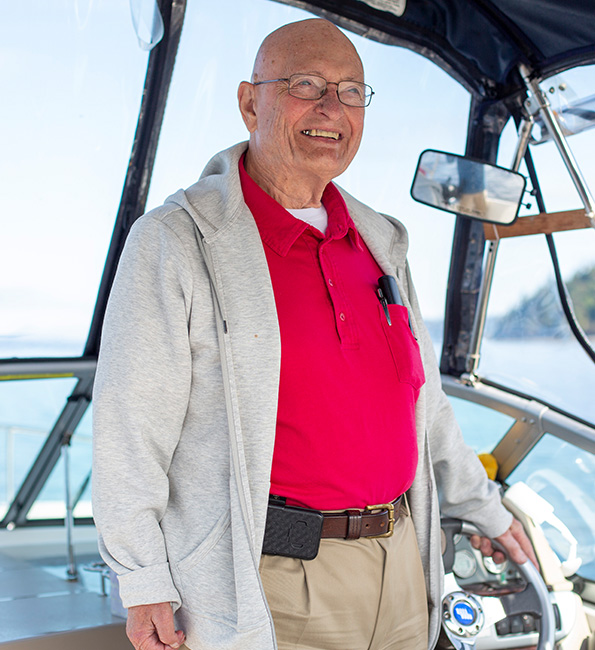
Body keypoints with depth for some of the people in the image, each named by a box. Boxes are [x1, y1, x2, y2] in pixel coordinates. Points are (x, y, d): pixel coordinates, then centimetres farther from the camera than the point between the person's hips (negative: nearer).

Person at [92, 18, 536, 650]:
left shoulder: (377, 242, 11)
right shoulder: (177, 240, -9)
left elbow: (424, 401, 20)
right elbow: (130, 421, -10)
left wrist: (483, 508, 24)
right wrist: (142, 582, -11)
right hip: (274, 585, -6)